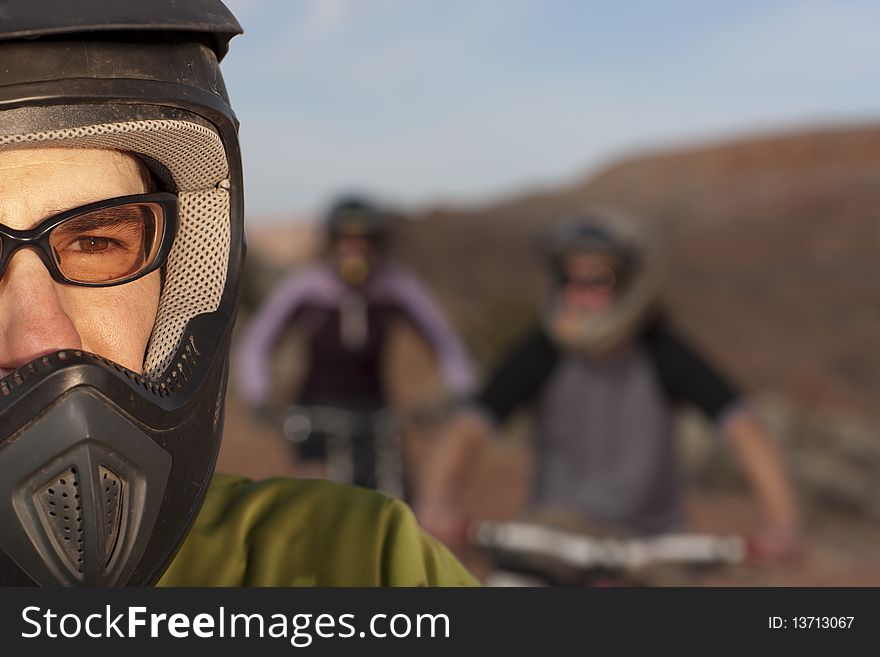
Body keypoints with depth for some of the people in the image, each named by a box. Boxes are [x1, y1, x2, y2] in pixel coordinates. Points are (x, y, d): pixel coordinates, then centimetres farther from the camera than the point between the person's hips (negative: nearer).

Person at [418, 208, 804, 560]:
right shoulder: (541, 354, -12)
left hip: (649, 542, 0)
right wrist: (437, 500, -43)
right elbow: (470, 429, -23)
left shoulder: (663, 354, -13)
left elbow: (743, 425, -22)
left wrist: (782, 521, -37)